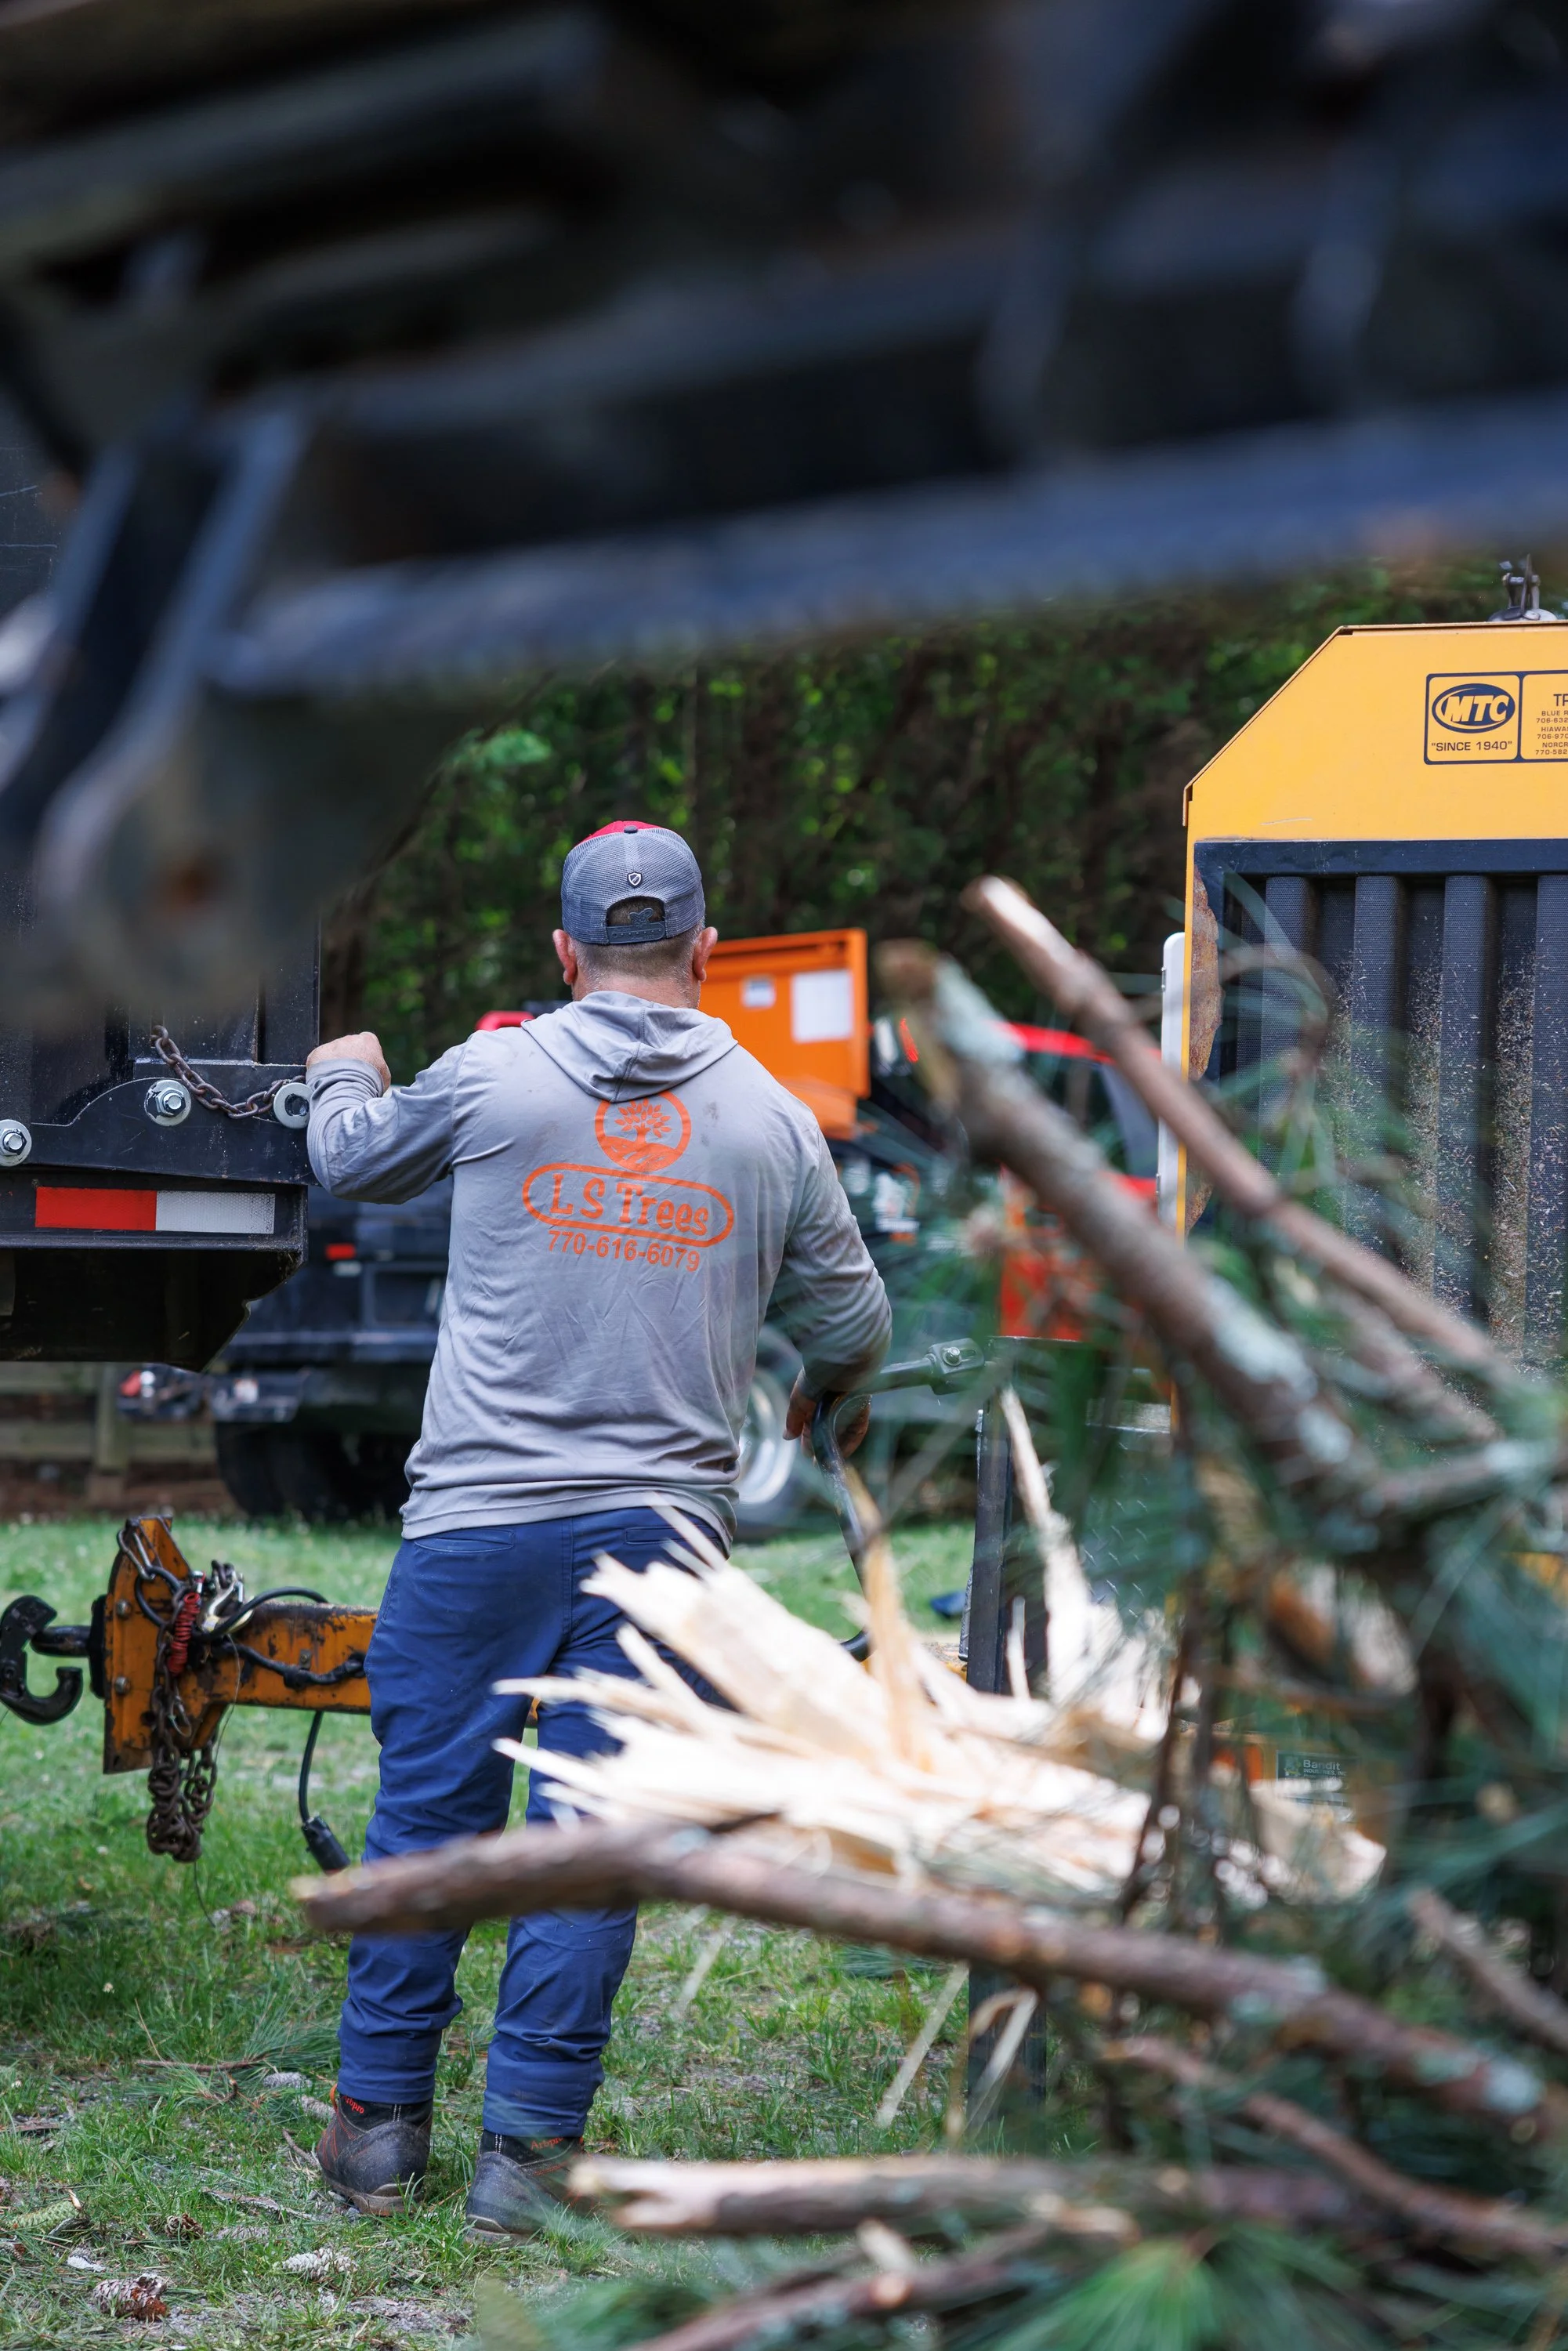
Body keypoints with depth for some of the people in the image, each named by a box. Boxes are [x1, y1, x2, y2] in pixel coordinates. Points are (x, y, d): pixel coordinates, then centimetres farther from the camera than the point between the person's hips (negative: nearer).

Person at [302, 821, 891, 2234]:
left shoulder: (492, 1078, -2)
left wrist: (344, 1078, 40)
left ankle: (380, 2124, 17)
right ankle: (527, 2147, 6)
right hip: (664, 1524, 1)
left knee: (427, 1813, 9)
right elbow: (854, 1322, 15)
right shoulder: (773, 1120, 4)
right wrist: (818, 1392, 38)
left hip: (480, 1518, -1)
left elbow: (354, 1163, 18)